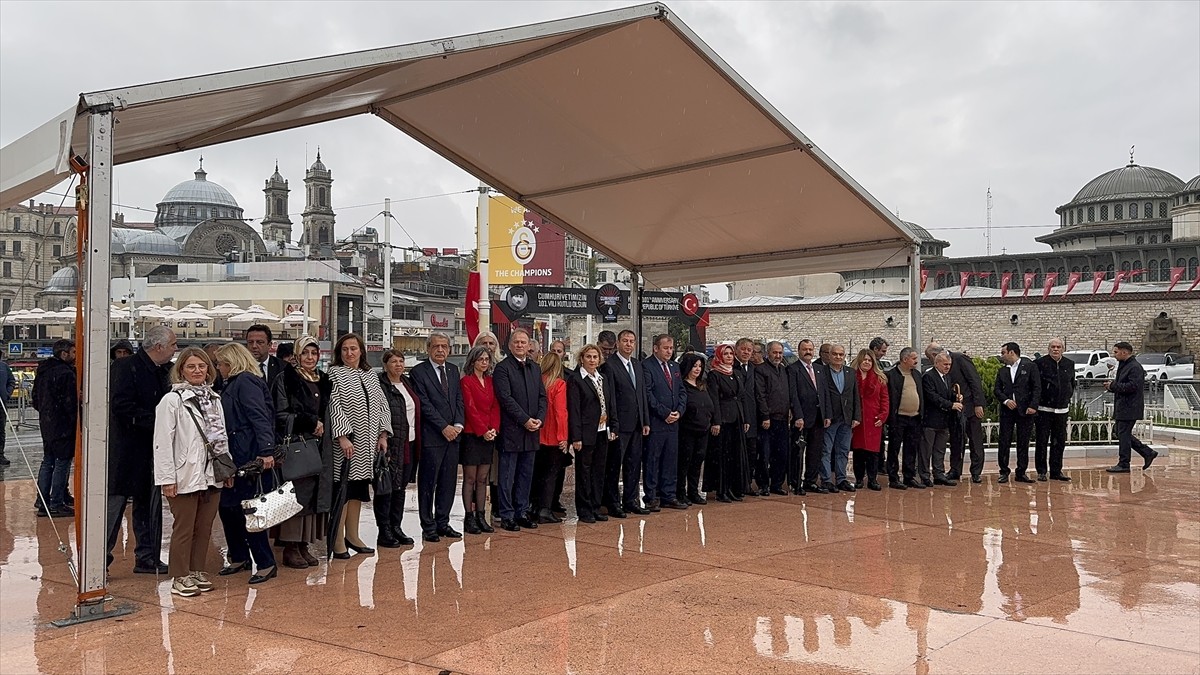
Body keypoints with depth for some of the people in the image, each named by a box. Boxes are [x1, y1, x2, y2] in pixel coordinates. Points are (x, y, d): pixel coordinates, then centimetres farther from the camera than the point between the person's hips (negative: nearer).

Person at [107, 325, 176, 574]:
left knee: (149, 505, 12)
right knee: (115, 502, -2)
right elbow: (121, 406, -21)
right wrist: (155, 420, -21)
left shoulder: (165, 371, 11)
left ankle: (147, 558, 19)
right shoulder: (125, 368, -12)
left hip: (151, 449, 8)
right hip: (126, 450, -8)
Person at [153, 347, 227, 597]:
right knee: (184, 529, 2)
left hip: (212, 475, 6)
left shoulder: (214, 398, 13)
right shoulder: (172, 400, -8)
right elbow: (163, 442, -12)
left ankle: (197, 571, 23)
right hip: (185, 477, -6)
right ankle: (180, 578, 12)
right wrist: (167, 478, -16)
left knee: (204, 528, 11)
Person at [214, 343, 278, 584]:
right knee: (226, 507, 13)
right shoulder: (234, 384, 19)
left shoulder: (246, 382, -10)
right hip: (235, 457, 10)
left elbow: (260, 419, -21)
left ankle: (266, 564, 2)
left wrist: (266, 451, -30)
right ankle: (239, 558, 27)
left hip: (249, 458, -10)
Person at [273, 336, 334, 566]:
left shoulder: (324, 381, 16)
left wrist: (321, 427, 8)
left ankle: (304, 545, 11)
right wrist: (310, 422, -12)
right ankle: (290, 548, 0)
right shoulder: (285, 379, -2)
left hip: (319, 447, 6)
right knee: (295, 495, -7)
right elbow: (280, 415, -9)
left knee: (315, 494, 4)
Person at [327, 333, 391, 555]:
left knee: (358, 490, 11)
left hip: (367, 445, 6)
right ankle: (338, 541, 0)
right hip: (345, 444, -6)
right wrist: (343, 436, -21)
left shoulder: (370, 376, 15)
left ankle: (352, 536, 20)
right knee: (343, 490, -6)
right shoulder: (334, 374, -3)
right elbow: (334, 406, -12)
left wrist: (383, 435, 7)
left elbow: (382, 406, 16)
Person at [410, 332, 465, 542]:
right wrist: (444, 427, -13)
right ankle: (428, 527, 9)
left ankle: (442, 523, 19)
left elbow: (459, 400, 13)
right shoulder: (419, 371, -5)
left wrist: (458, 425, -2)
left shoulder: (454, 370, 14)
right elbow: (424, 404, -11)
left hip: (453, 434, 6)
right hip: (431, 437, -6)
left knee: (448, 483, 9)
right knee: (428, 483, 1)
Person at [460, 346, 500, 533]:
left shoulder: (491, 381, 13)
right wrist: (483, 431, -15)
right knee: (470, 478, 0)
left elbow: (495, 406, 9)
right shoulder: (466, 381, -6)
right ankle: (469, 517, 4)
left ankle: (480, 516, 13)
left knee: (482, 478, 8)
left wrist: (494, 429, -5)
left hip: (489, 435, 6)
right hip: (472, 434, -6)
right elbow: (470, 408, -12)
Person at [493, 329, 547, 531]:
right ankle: (507, 516, 7)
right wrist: (525, 420, -16)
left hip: (531, 431, 6)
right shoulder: (502, 368, -6)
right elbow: (506, 398, -13)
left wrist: (539, 419, -4)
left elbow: (542, 396, 11)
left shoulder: (535, 368, 14)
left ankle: (522, 513, 20)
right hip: (511, 431, -6)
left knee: (526, 475, 12)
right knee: (507, 475, 1)